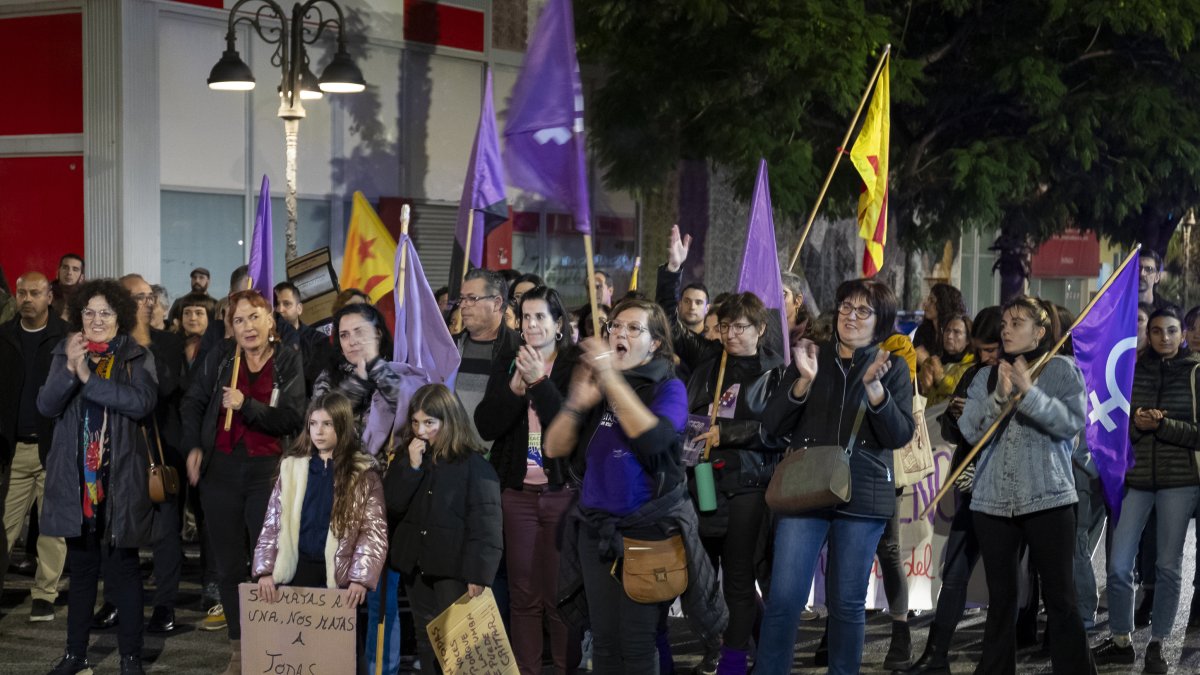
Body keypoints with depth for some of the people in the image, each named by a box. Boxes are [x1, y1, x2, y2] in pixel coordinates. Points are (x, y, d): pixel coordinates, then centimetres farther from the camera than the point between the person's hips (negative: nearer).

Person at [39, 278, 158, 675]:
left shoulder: (138, 358, 1)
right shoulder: (66, 354, 9)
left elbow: (143, 402, -16)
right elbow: (46, 405, -2)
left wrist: (89, 378, -18)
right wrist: (69, 369, -18)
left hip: (120, 480, -3)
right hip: (76, 479, 3)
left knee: (123, 568, -1)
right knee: (81, 568, 11)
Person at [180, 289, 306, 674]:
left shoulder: (288, 362, -1)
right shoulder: (220, 357, 3)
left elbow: (292, 419, -9)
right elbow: (193, 403, 12)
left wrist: (246, 406, -17)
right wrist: (193, 447, 1)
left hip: (267, 471, -2)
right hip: (220, 469, 2)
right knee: (229, 562, 6)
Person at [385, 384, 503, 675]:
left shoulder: (473, 464, -10)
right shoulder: (407, 457, 7)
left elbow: (485, 523, -13)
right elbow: (391, 505, -2)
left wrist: (478, 574, -17)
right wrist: (412, 467, -14)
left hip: (453, 568, -6)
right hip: (415, 563, 6)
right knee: (427, 640, 12)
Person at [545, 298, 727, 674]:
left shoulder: (668, 388, -5)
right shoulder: (594, 386, 8)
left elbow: (652, 437, -25)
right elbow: (554, 448, 2)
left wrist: (611, 378, -28)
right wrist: (577, 403, -15)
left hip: (650, 529, -4)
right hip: (596, 527, 4)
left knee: (637, 643, -2)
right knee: (604, 641, 6)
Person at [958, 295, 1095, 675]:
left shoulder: (1062, 370, 2)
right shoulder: (986, 377, 12)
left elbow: (1073, 423, -11)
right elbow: (969, 431, 1)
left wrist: (1028, 392, -19)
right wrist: (999, 397, -14)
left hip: (1049, 499, -4)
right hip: (993, 501, 4)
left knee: (1060, 598, -4)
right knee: (1000, 598, 9)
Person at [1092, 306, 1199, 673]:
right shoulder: (1132, 370, 7)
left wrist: (1161, 425, -15)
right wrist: (1136, 423, -12)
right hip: (1135, 477, 2)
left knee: (1168, 566, 3)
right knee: (1119, 565, -2)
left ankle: (1157, 644, 14)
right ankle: (1121, 641, 13)